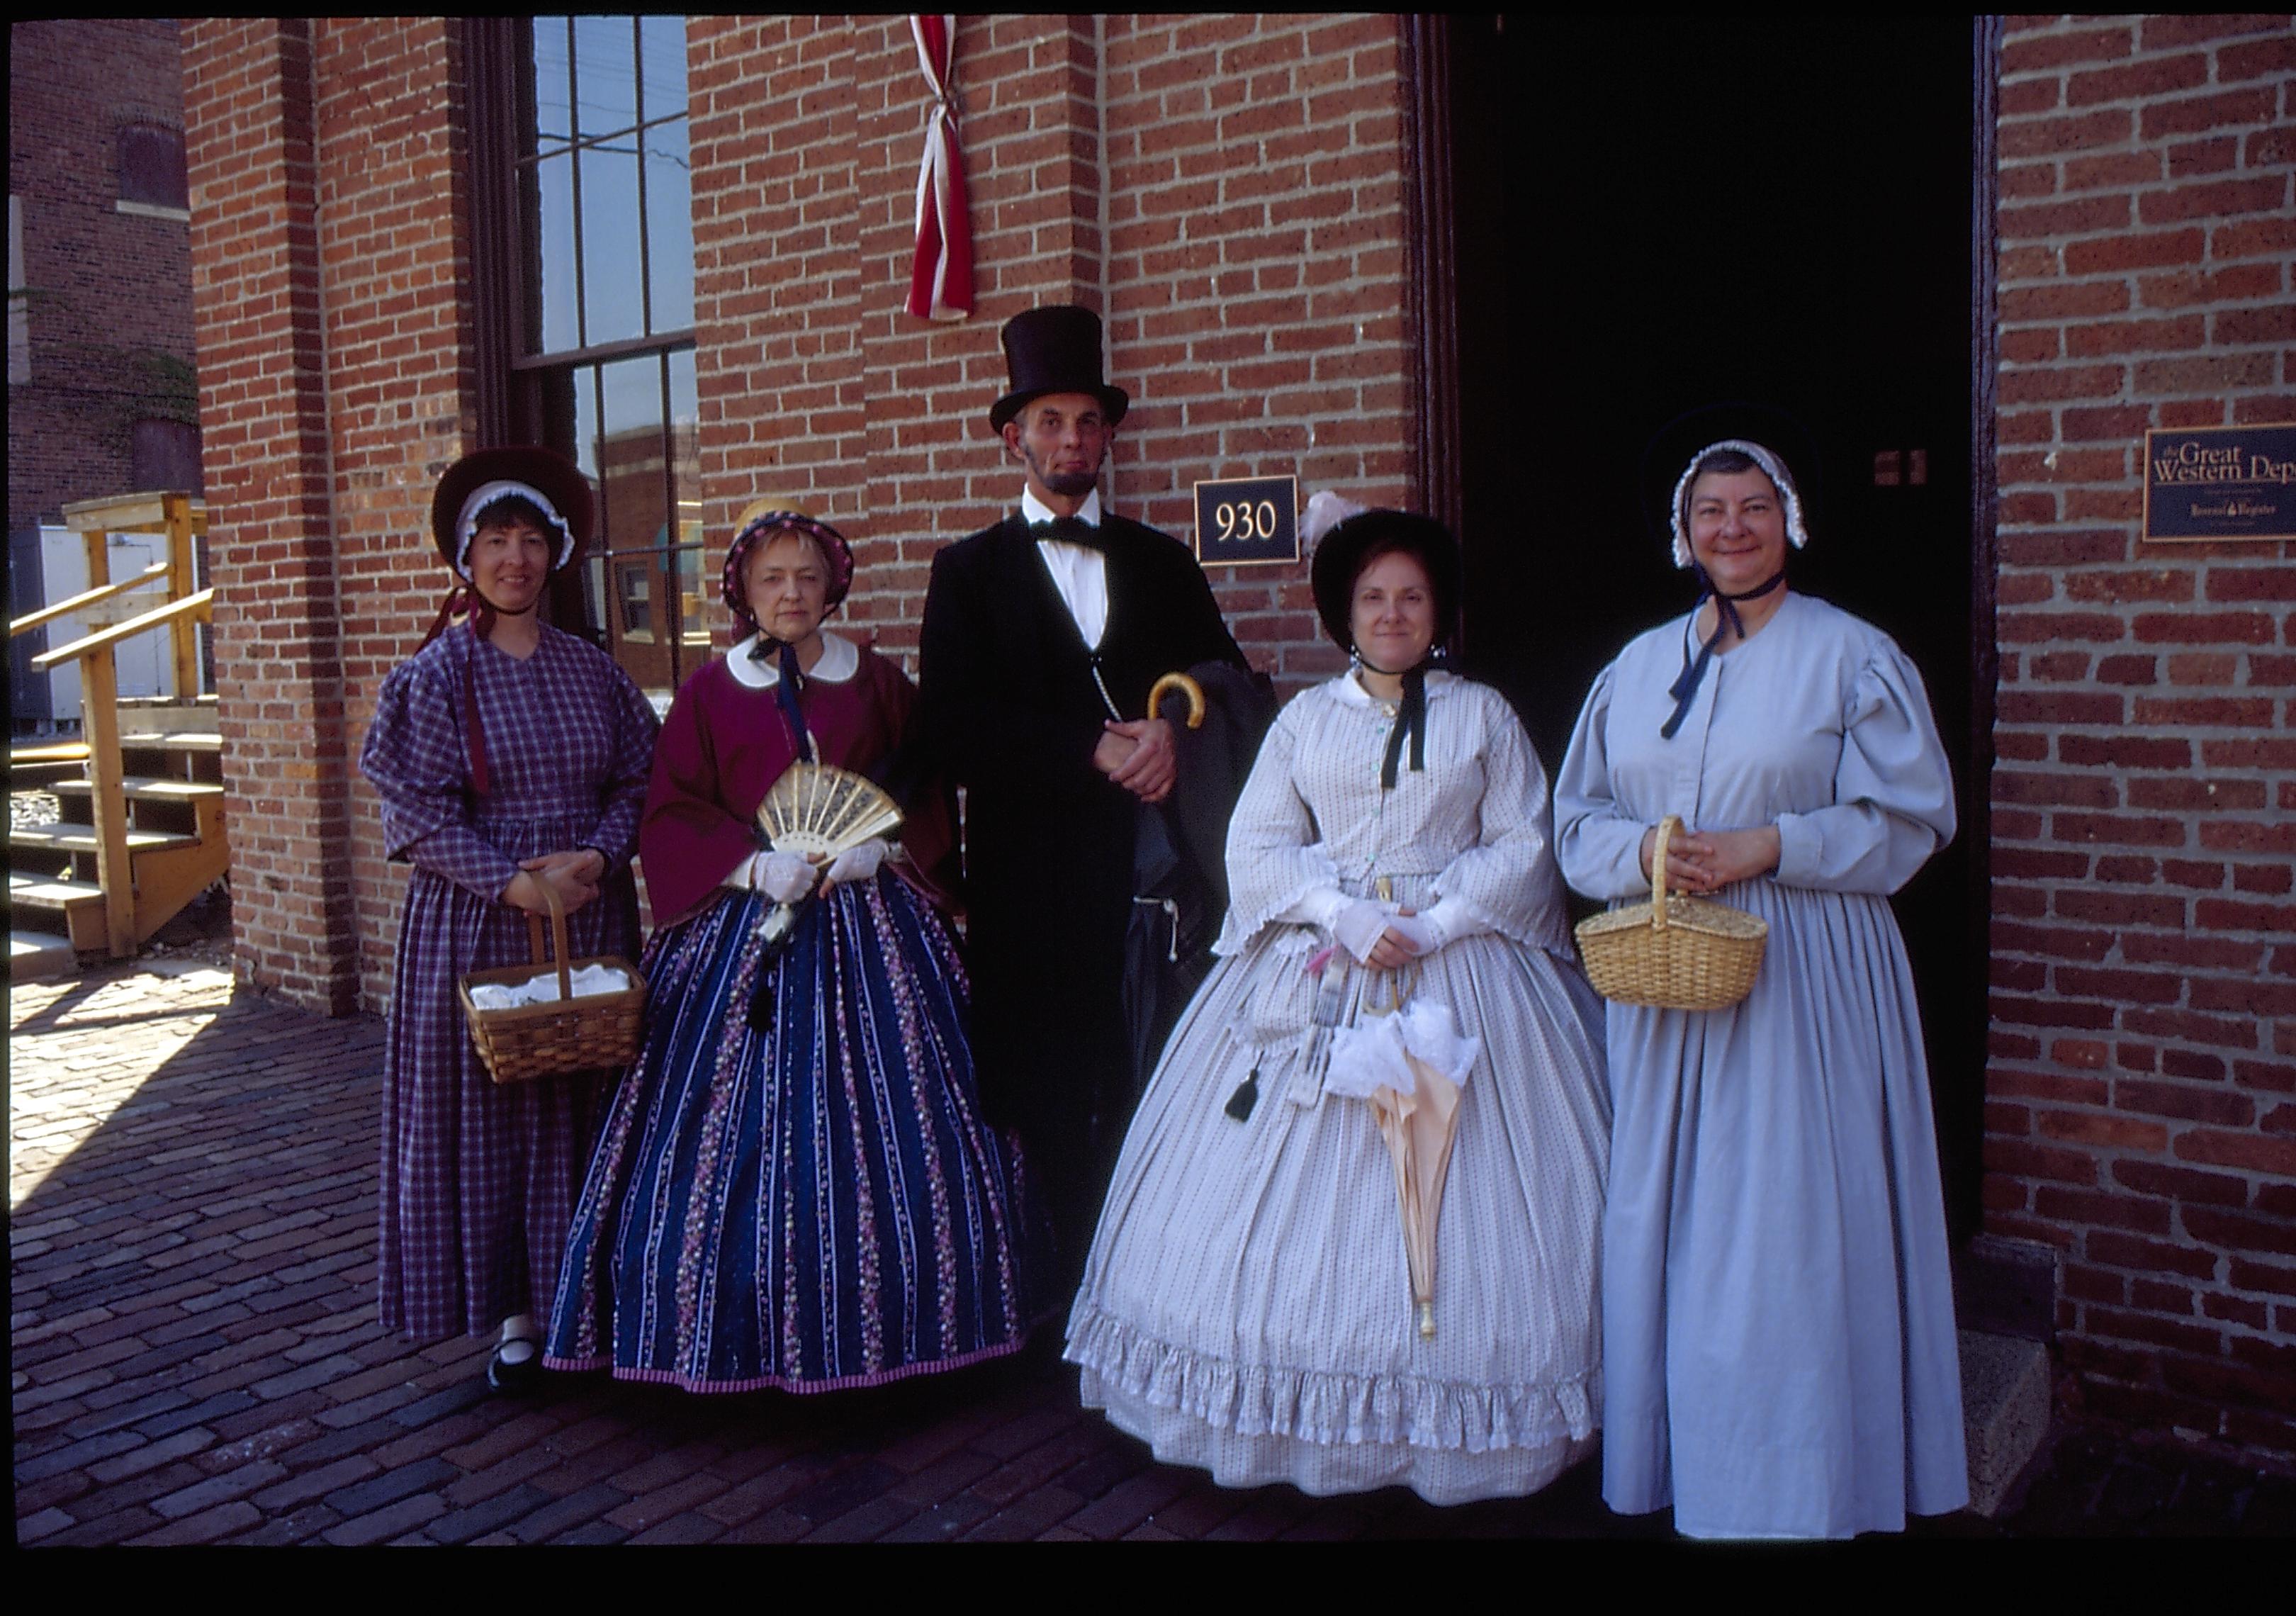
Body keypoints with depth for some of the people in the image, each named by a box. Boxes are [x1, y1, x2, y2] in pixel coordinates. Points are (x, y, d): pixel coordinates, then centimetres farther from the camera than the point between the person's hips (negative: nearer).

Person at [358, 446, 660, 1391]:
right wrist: (512, 883, -18)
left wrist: (595, 858, -12)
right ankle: (515, 1312, 14)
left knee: (586, 1104, 7)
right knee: (488, 1108, 2)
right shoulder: (436, 673, -2)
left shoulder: (592, 669, 8)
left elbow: (639, 782, 7)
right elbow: (416, 810, -8)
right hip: (475, 919, -3)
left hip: (591, 912, 3)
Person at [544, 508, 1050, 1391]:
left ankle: (878, 1326, 15)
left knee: (881, 1126, 1)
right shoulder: (709, 691, 6)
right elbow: (671, 818, 1)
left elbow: (930, 797, 8)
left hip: (869, 931, 1)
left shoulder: (878, 681, 9)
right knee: (737, 1133, -2)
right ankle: (744, 1335, 12)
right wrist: (755, 864, -14)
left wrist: (878, 848, -10)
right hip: (744, 930, -1)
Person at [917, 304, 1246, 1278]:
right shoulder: (970, 571, 9)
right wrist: (1093, 750, -13)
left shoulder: (1163, 564, 16)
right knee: (1041, 1113, -1)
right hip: (1028, 879, -1)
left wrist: (1173, 726, -11)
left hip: (1152, 869, 2)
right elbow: (955, 728, -4)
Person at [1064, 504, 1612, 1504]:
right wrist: (1348, 916, -13)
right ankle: (1304, 1415, 12)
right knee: (1295, 1197, 0)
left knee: (1457, 1184, -4)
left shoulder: (1484, 714, 9)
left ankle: (1449, 1434, 9)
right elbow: (1258, 845, 2)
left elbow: (1522, 848, 2)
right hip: (1316, 969, 1)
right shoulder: (1305, 718, 11)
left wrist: (1430, 926, -12)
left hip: (1462, 964, -1)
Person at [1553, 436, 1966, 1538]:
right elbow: (1578, 819, 12)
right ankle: (1670, 1463, 23)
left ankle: (1792, 1490, 13)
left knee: (1786, 1233, -2)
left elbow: (1911, 818, -3)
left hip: (1800, 979, -4)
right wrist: (1645, 852, -9)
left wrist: (1771, 847, -15)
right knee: (1661, 1225, 8)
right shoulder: (1639, 664, 13)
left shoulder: (1852, 656, 0)